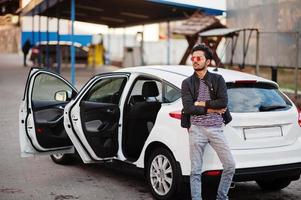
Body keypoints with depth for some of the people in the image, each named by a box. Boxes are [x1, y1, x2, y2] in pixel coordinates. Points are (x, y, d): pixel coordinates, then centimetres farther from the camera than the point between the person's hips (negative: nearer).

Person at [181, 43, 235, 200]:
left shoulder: (217, 79, 5)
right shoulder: (187, 83, 5)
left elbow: (223, 102, -8)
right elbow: (188, 108, -7)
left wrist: (201, 103, -8)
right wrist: (211, 109, -9)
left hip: (216, 128, 1)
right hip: (196, 129, -1)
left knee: (230, 165, -1)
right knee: (196, 171, 2)